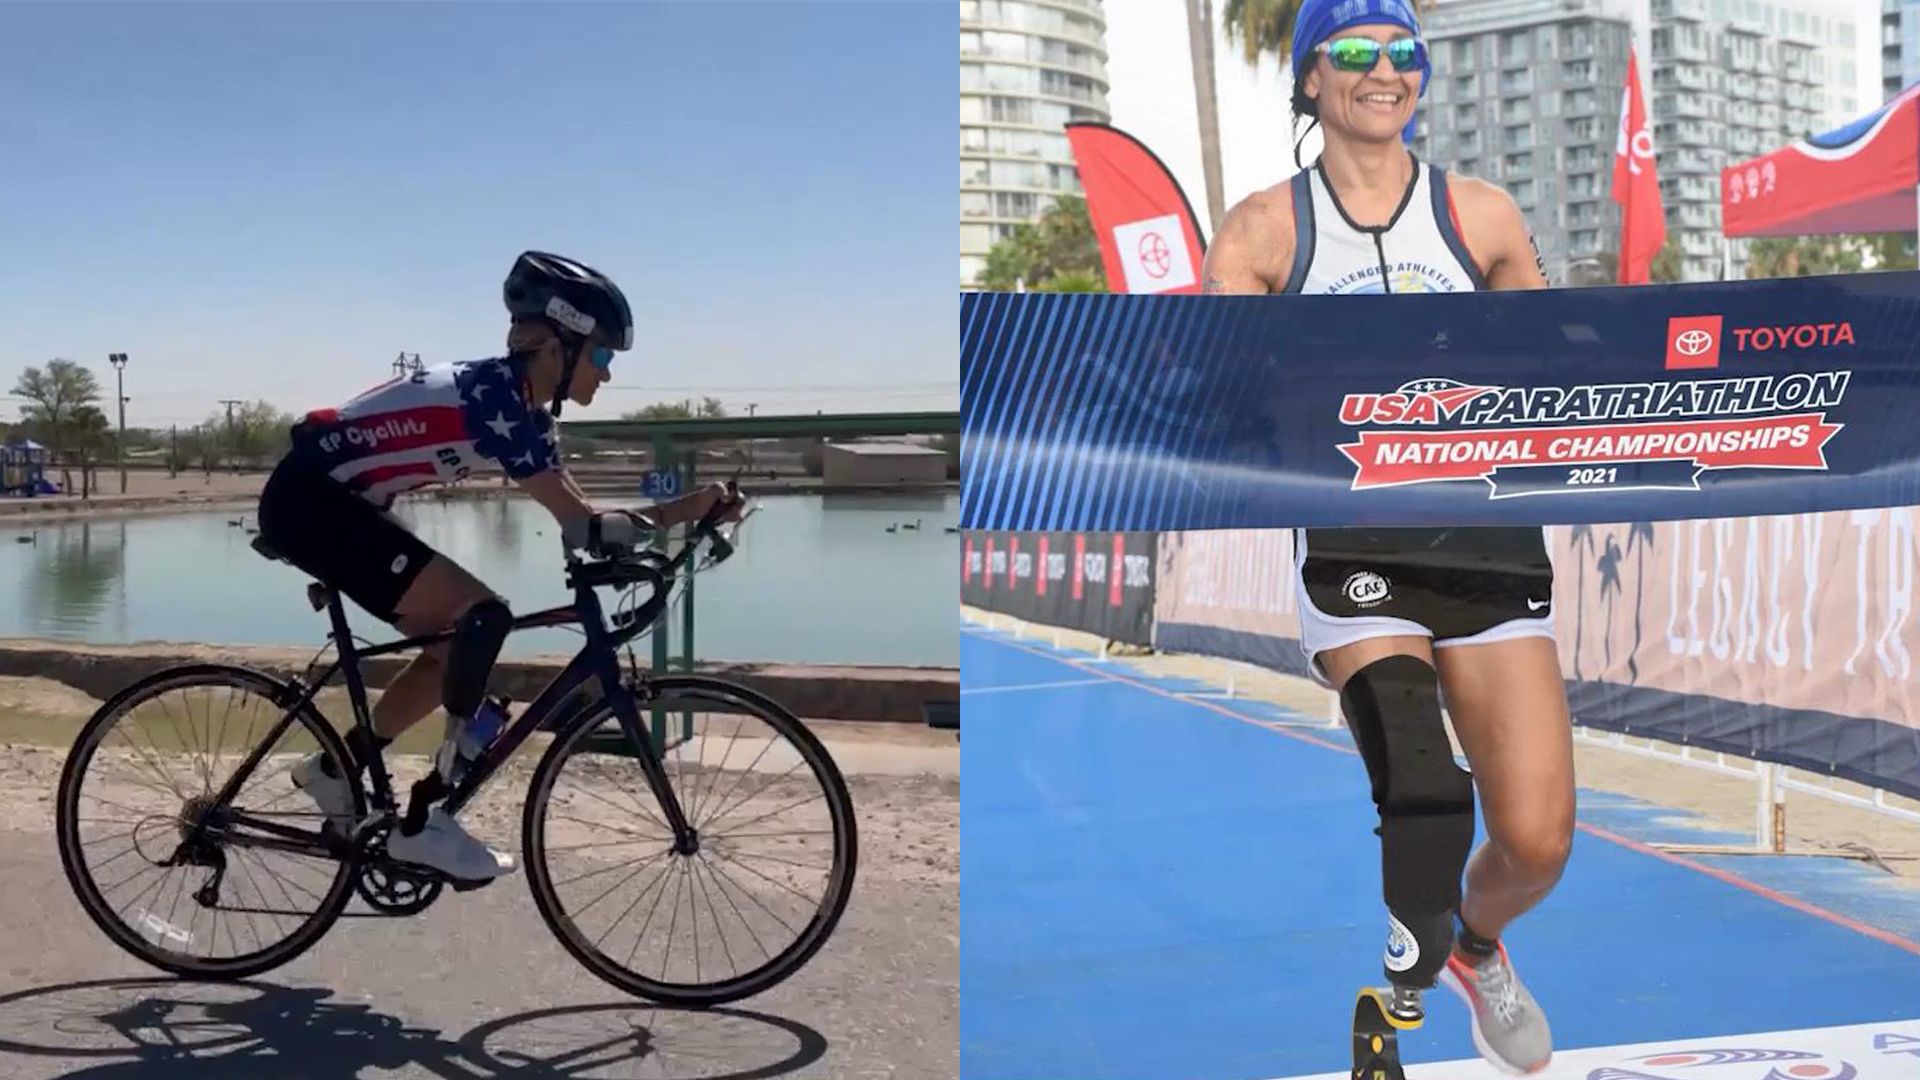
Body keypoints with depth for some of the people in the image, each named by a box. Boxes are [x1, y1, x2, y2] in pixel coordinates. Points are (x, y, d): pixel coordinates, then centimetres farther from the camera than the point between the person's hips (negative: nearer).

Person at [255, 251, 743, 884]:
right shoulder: (497, 398, -22)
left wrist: (689, 513, -7)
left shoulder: (520, 403, 7)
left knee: (457, 641, 7)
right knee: (483, 616, -18)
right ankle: (422, 823, -11)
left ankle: (337, 768, 22)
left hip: (334, 502, 10)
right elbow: (578, 524, -27)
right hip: (310, 501, -10)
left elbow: (575, 517, 2)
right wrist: (690, 510, -22)